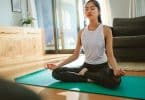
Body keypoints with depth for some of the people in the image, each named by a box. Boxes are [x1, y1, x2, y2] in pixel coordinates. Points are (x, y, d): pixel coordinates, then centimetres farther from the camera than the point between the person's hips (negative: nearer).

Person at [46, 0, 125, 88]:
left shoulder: (106, 30, -9)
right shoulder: (82, 32, 2)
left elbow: (110, 55, -13)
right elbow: (75, 55, 4)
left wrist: (116, 69, -34)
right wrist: (58, 65, -3)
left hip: (102, 66, -2)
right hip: (86, 66, 3)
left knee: (115, 80, -38)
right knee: (56, 72, -11)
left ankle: (85, 74, -13)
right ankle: (89, 79, -14)